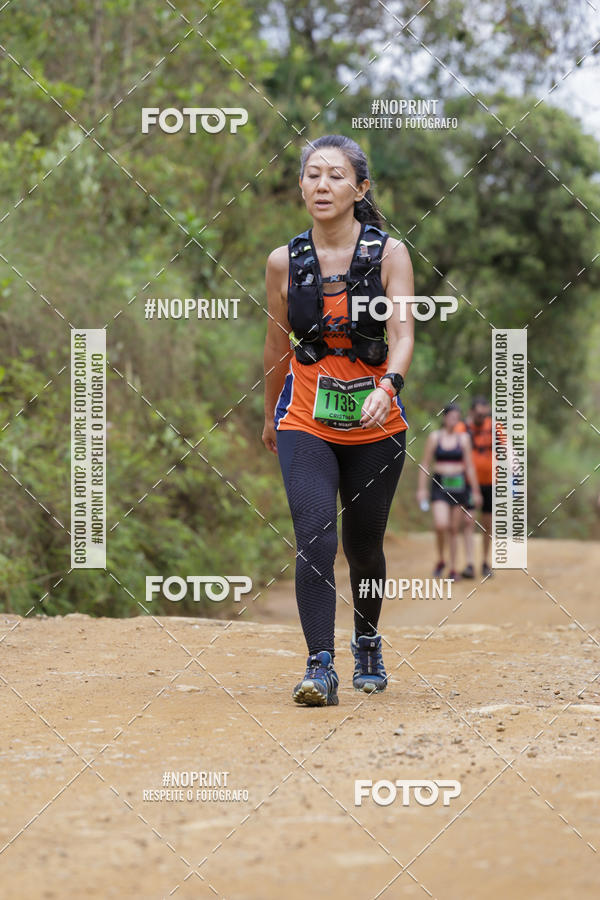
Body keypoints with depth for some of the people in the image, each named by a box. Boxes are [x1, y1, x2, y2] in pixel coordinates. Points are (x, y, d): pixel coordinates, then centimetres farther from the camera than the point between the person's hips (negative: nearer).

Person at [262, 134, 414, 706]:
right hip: (305, 422, 0)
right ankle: (320, 667, -19)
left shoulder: (389, 254, -5)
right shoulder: (285, 262, 0)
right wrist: (271, 415, 21)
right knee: (315, 538, -18)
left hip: (376, 424, 0)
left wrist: (388, 387, -35)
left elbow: (402, 332, -16)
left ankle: (367, 647, 38)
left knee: (364, 547, 12)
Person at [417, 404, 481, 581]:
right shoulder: (434, 437, 1)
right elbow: (424, 465, 3)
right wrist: (421, 488, -4)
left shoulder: (463, 438, 3)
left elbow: (469, 466, 4)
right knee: (440, 525, -18)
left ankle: (453, 570, 12)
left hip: (458, 485, 1)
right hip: (440, 485, -1)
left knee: (453, 529, 4)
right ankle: (440, 561, 5)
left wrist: (475, 491, 3)